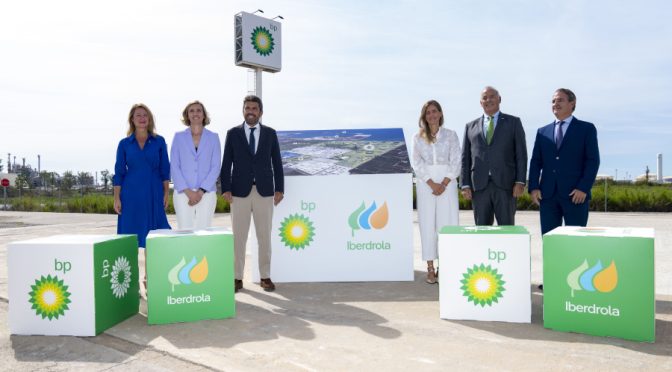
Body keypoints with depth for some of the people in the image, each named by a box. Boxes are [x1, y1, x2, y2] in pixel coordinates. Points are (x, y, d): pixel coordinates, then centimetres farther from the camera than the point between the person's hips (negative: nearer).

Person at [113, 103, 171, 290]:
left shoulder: (159, 141, 5)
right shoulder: (124, 144, 4)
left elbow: (165, 169, 5)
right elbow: (119, 171, 4)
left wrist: (166, 193, 0)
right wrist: (117, 198, -1)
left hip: (154, 193, 0)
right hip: (131, 193, 0)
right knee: (130, 233, 3)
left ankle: (149, 276, 15)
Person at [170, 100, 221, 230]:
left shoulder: (213, 137, 8)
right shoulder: (179, 137, 8)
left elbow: (216, 167, 1)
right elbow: (174, 166, 3)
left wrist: (201, 191, -9)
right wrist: (188, 191, -9)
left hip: (206, 193, 0)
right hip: (183, 193, 0)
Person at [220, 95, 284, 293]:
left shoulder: (270, 133, 7)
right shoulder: (233, 133, 5)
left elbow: (277, 162, 7)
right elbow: (226, 163, 3)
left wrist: (279, 189, 1)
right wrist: (225, 189, -5)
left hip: (265, 191, 1)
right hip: (240, 191, -1)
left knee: (264, 236, 6)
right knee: (238, 236, 4)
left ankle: (265, 277, 17)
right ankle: (237, 278, 13)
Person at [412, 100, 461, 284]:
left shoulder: (451, 135, 7)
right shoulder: (418, 137, 8)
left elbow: (456, 162, 1)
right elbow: (417, 163, 0)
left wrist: (444, 184, -10)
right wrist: (432, 184, -11)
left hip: (447, 183, 0)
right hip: (425, 184, 0)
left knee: (448, 223, -4)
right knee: (427, 224, 0)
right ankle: (430, 268, 5)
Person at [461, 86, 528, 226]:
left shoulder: (513, 122, 10)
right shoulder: (471, 126, 16)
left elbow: (521, 154, 4)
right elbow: (465, 158, 12)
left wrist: (520, 181, -6)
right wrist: (465, 185, 3)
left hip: (505, 184, -2)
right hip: (479, 186, 2)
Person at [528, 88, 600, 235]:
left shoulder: (586, 129, 6)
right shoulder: (542, 132, 16)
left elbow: (593, 160, -2)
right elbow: (535, 162, 11)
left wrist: (584, 188, -13)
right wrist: (533, 188, -2)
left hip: (575, 195, -3)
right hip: (547, 195, 3)